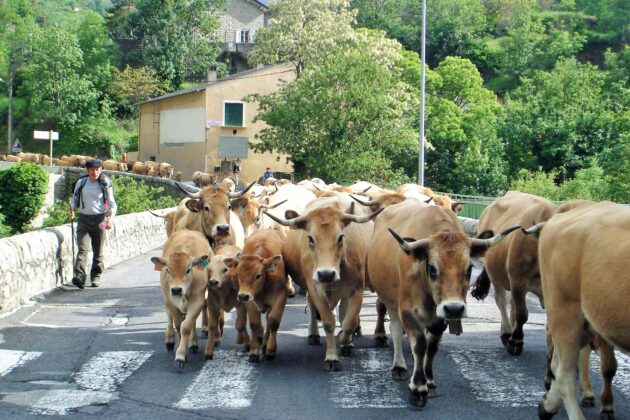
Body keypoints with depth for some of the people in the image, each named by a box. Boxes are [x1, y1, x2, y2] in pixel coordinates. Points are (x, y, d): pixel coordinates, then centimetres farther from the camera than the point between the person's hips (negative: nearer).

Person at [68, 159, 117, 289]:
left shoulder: (105, 185, 2)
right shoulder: (81, 183, 7)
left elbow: (112, 204, 5)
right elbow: (75, 199, 20)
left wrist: (111, 218, -11)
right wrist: (72, 210, 1)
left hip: (99, 219, 0)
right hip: (83, 219, 0)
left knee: (98, 251, 5)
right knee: (82, 249, -15)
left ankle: (96, 277, 18)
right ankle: (79, 276, -27)